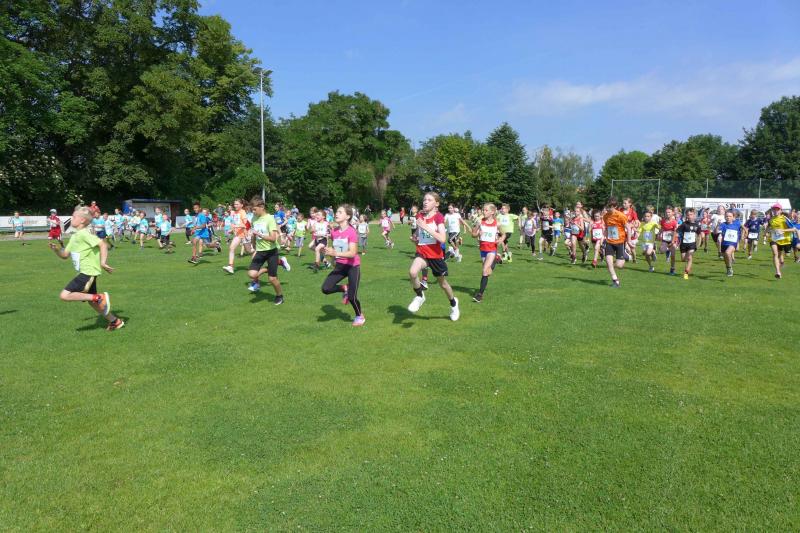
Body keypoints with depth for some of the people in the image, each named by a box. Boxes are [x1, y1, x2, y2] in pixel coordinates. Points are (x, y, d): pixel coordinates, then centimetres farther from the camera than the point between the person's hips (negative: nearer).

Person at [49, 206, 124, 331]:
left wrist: (103, 262, -28)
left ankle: (99, 297, -13)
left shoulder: (84, 234, -14)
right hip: (86, 273, 10)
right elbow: (65, 255, 18)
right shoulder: (74, 236, 15)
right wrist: (56, 249, -1)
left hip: (88, 272, -10)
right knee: (92, 302, 18)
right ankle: (115, 321, 27)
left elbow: (102, 244, -23)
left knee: (64, 296, -15)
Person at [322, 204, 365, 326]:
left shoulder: (351, 232, -19)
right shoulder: (333, 231, 0)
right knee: (326, 288, -12)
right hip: (340, 265, 6)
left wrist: (335, 253, -37)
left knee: (351, 297, -5)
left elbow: (352, 253, -28)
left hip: (353, 266, -6)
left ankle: (360, 316, 24)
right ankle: (344, 288, 18)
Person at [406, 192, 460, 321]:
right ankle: (419, 296, -3)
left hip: (436, 254, -3)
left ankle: (453, 303, 44)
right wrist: (416, 238, 1)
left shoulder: (438, 217, -15)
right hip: (422, 252, 3)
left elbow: (442, 239, -28)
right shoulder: (419, 215, 0)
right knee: (412, 272, -29)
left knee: (442, 283, 15)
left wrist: (426, 227, -31)